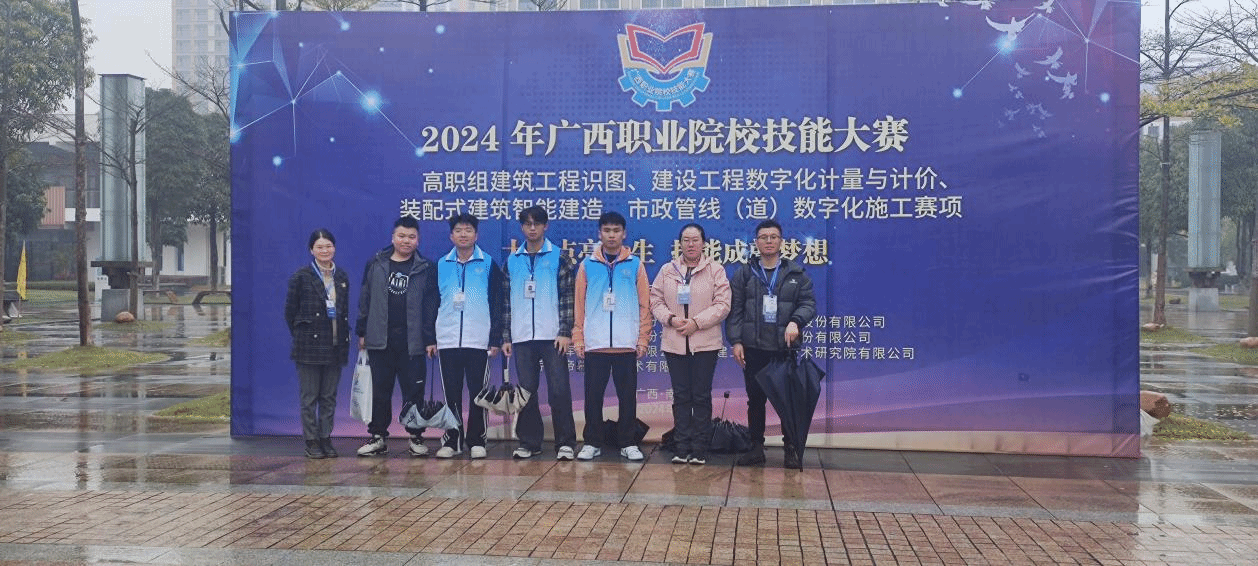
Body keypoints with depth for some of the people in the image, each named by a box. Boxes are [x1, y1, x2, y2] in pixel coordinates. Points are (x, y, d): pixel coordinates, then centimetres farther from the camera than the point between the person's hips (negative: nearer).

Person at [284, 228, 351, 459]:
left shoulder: (342, 277, 10)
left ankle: (326, 439, 15)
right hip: (309, 345, -4)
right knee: (309, 397, 1)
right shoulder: (301, 276, -3)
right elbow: (290, 310, 0)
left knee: (329, 397, 8)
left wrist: (343, 338, 8)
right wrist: (300, 336, 2)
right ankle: (311, 441, 7)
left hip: (335, 345, 4)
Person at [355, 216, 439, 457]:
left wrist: (430, 339, -5)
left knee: (414, 392, 2)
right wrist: (362, 332, 6)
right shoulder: (375, 265, 8)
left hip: (412, 342, -2)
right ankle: (378, 437, 15)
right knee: (380, 391, 7)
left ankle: (416, 437, 12)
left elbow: (431, 306, 0)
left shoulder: (426, 269, 2)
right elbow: (365, 300, 10)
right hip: (380, 340, 2)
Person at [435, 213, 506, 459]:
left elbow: (497, 304, 1)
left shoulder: (488, 264, 2)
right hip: (447, 341, 2)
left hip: (478, 340, -2)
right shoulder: (441, 266, 10)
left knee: (477, 392, 2)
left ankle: (477, 441, 10)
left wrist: (495, 339, -4)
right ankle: (451, 441, 13)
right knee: (451, 393, 6)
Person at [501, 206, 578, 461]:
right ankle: (529, 442, 15)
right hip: (522, 337, 3)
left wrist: (565, 332, -9)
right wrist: (506, 336, 8)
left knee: (559, 389, -5)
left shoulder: (559, 257, 3)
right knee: (526, 391, 7)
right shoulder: (512, 261, 12)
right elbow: (507, 300, 13)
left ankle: (565, 443, 1)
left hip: (552, 336, -3)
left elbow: (567, 296, -1)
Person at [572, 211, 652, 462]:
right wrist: (578, 339, 2)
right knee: (593, 396, 5)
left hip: (627, 344, 0)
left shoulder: (635, 265, 5)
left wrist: (643, 339, 0)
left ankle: (628, 443, 14)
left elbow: (644, 305, 5)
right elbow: (579, 305, 6)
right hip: (594, 344, 0)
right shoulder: (587, 265, 6)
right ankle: (592, 442, 15)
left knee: (628, 396, 5)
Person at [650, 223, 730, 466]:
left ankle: (699, 448, 8)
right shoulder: (667, 270, 10)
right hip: (674, 343, 2)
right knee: (681, 396, 6)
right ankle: (682, 446, 12)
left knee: (701, 396, 1)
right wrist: (670, 318, -11)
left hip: (705, 343, -2)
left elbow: (722, 304, -6)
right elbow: (656, 300, 8)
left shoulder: (715, 270, 1)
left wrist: (697, 322, -15)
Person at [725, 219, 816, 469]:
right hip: (754, 347, 0)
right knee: (755, 399, 6)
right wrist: (736, 340, -5)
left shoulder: (796, 273, 7)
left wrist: (796, 321, -15)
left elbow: (809, 303, 4)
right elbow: (734, 309, 3)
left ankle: (791, 448, 12)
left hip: (785, 347, 0)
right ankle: (756, 447, 15)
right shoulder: (744, 273, 7)